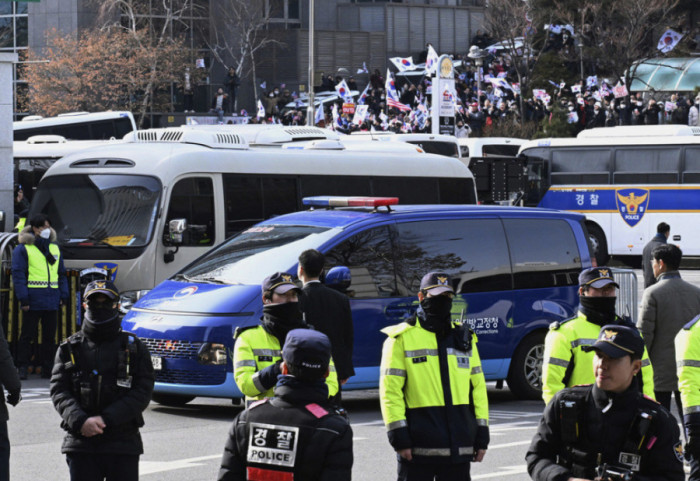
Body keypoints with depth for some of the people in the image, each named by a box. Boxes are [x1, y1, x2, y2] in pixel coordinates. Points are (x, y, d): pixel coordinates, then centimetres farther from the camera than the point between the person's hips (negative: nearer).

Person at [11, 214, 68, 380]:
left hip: (52, 301, 5)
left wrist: (63, 295, 11)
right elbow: (18, 274, -7)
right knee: (28, 334, -2)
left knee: (50, 335, 7)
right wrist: (23, 299, -14)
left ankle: (47, 369, 14)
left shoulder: (55, 248, 15)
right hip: (33, 301, -5)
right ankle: (22, 368, 4)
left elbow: (61, 274, 20)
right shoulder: (23, 249, -3)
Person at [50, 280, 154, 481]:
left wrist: (106, 419, -16)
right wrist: (80, 421, -19)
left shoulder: (134, 348, 6)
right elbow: (58, 391, 0)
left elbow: (142, 393, -3)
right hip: (81, 445, 1)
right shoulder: (69, 349, 10)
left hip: (123, 444, -1)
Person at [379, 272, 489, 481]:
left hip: (459, 446, 5)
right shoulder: (402, 338, -2)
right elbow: (390, 390, -7)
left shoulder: (465, 339, 15)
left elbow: (478, 387, 16)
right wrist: (398, 434, -14)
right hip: (419, 446, -5)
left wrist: (482, 433, 9)